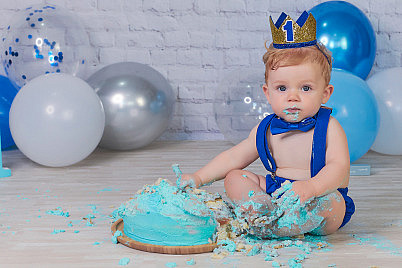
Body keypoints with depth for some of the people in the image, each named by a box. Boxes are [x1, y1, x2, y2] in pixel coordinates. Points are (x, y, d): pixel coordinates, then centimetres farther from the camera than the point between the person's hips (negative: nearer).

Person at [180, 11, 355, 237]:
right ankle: (261, 211, -32)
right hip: (274, 191, 6)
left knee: (331, 201, -36)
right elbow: (235, 157, 13)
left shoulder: (328, 128, -10)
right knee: (235, 177, -4)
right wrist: (199, 178, 3)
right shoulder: (266, 129, 5)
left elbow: (339, 168, -23)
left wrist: (310, 187, -43)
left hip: (320, 193, -5)